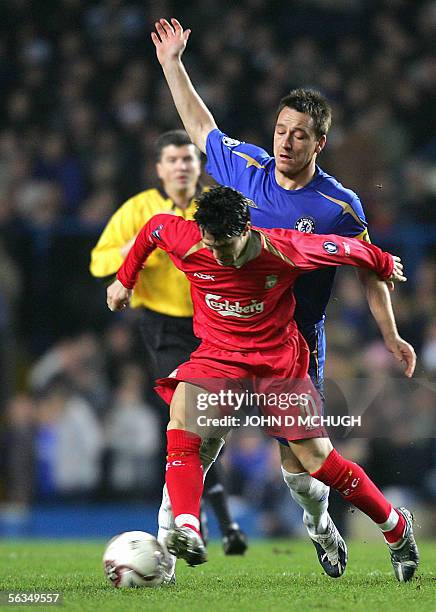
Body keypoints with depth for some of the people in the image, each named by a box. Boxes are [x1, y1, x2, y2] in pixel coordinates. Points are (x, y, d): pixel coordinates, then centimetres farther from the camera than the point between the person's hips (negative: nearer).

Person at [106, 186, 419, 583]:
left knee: (317, 458, -4)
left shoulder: (284, 251, -23)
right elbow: (153, 227, 5)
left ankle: (397, 527, 18)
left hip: (279, 355, -2)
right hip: (219, 353, 2)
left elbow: (344, 248, -5)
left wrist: (385, 265, 12)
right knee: (181, 416, -29)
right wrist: (125, 280, 17)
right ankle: (187, 531, -41)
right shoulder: (187, 244, -18)